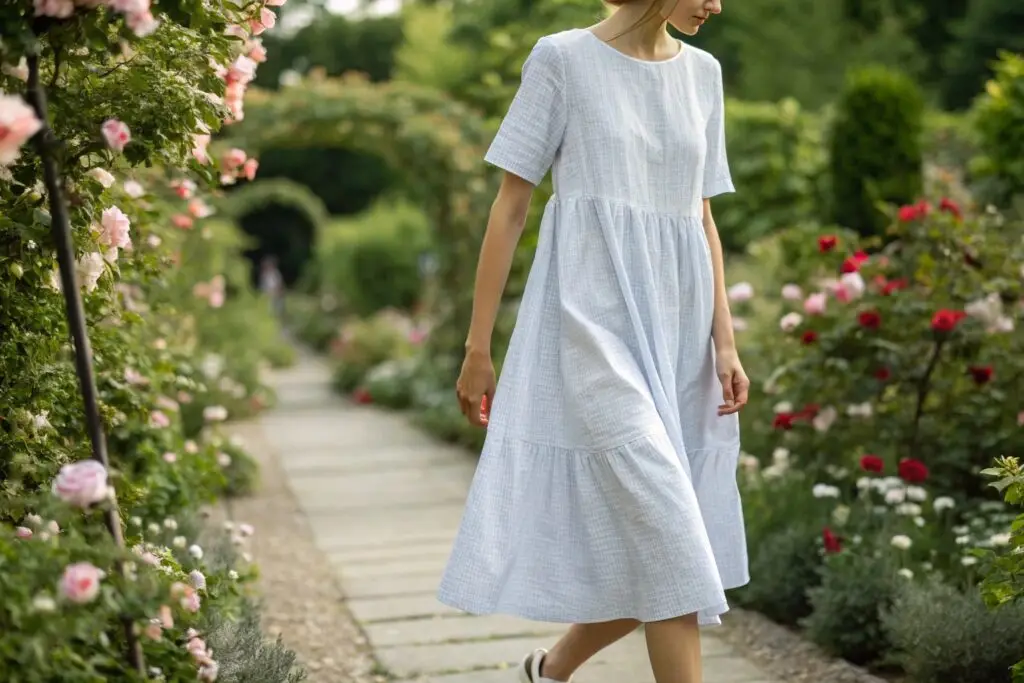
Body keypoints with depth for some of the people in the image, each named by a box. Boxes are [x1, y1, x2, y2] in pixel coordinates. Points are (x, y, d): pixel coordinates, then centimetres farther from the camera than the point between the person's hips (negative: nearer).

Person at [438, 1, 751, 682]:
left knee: (657, 549, 6)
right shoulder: (563, 59, -1)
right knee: (664, 533, -14)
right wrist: (478, 347, -2)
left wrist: (725, 341, 6)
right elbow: (511, 206, 0)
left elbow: (702, 218, 15)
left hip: (678, 329, 6)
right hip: (593, 320, -6)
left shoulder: (702, 72, 14)